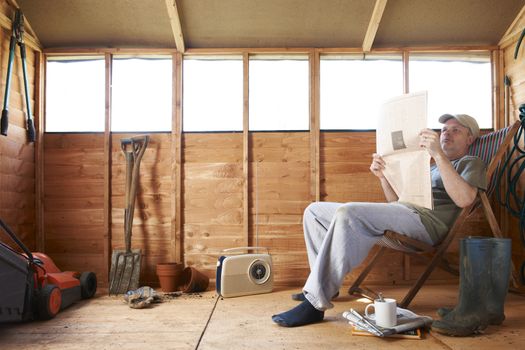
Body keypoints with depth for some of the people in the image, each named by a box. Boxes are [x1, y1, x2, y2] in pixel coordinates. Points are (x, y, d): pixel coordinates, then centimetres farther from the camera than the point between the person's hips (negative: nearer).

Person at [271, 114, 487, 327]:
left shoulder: (471, 163, 14)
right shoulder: (430, 167, 35)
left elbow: (464, 199, -11)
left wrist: (439, 154, -16)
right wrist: (382, 176, 10)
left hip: (426, 219, -8)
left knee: (347, 212, -35)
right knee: (314, 211, 3)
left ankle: (315, 303, -34)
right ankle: (326, 284, 3)